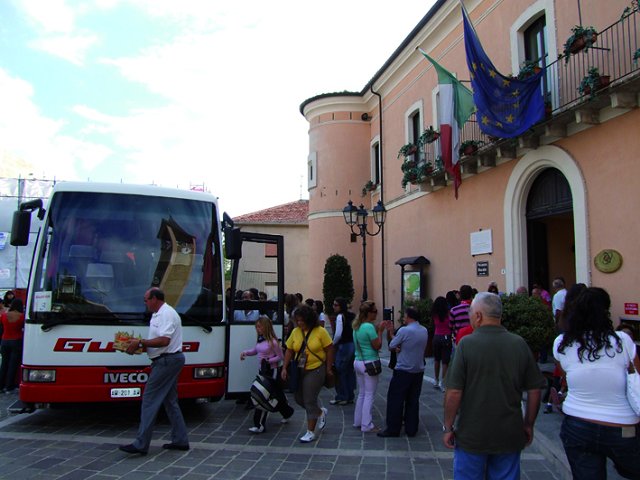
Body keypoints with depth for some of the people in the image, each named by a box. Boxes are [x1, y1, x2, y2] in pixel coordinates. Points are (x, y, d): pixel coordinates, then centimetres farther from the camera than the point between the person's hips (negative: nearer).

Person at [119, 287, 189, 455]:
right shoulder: (159, 314, 18)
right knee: (170, 401, 14)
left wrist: (140, 342, -18)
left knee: (150, 400, -7)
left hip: (166, 361, -11)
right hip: (170, 360, 11)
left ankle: (141, 444, -3)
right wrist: (140, 345, 6)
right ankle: (180, 440, 20)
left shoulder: (167, 314, -15)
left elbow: (164, 341, -24)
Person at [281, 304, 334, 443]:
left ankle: (311, 432, 14)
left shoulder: (320, 331, -13)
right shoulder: (295, 332, 0)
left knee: (310, 400, -2)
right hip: (299, 370, 6)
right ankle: (321, 412, 39)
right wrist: (284, 368, -1)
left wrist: (328, 369, -8)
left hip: (316, 370, -6)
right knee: (299, 398, 13)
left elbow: (329, 349, -8)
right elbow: (289, 350, 5)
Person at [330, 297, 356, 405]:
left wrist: (333, 343, -5)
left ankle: (341, 397, 11)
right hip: (353, 345, 8)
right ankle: (350, 396, 22)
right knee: (350, 371, 14)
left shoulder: (340, 316, -14)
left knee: (340, 372, 3)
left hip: (343, 346, -8)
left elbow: (338, 334, -20)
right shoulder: (352, 316, 9)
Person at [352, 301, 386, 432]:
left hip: (358, 362, 8)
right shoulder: (369, 327, -18)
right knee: (369, 395, 0)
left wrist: (376, 330, 11)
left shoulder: (357, 326, 9)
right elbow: (377, 346, -14)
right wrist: (380, 331, -5)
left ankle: (358, 422, 23)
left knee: (361, 394, 17)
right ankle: (367, 425, 5)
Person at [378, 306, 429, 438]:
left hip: (403, 371, -6)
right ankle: (411, 429, 16)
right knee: (413, 401, 12)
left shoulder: (404, 330, -16)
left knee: (395, 400, 3)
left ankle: (393, 429, 7)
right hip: (419, 371, 6)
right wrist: (401, 348, -1)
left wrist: (391, 334, 11)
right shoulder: (424, 331, 5)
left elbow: (391, 346, -7)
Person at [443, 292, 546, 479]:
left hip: (471, 436, -3)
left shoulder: (467, 344, -15)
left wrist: (448, 428, -3)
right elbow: (534, 390, 1)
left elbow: (454, 392, -15)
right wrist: (529, 425, 14)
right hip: (510, 436, 3)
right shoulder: (519, 344, -5)